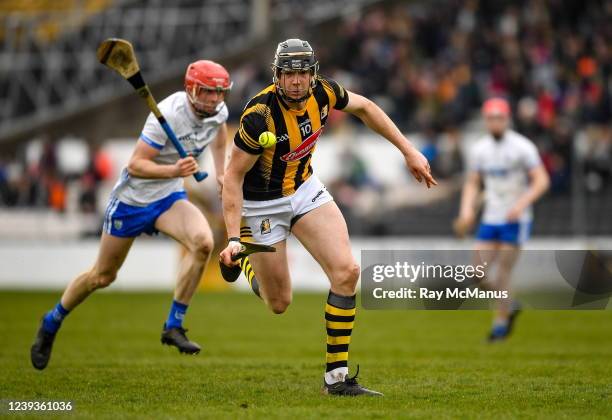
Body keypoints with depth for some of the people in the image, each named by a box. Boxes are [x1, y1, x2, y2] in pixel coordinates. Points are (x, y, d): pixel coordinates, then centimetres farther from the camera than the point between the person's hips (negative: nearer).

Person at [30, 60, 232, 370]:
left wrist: (220, 171, 13)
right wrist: (174, 171, -44)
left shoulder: (219, 112, -8)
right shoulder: (169, 113, -29)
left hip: (169, 198, 5)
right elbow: (135, 165, -28)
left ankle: (174, 326, -14)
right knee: (103, 276, 9)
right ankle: (51, 323, 35)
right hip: (132, 198, -5)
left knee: (203, 242, -26)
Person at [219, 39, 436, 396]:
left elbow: (365, 108, 6)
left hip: (306, 189, 5)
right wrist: (233, 238, -31)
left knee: (346, 271, -14)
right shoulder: (260, 115, -32)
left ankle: (337, 376, -6)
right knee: (280, 304, 6)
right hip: (262, 203, -5)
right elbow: (233, 176, -24)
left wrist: (409, 151, 5)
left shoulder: (323, 92, -16)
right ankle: (241, 255, 41)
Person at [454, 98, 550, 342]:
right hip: (490, 219, 5)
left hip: (516, 220, -5)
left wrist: (521, 204, -24)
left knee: (503, 274, -7)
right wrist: (466, 212, -3)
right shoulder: (479, 149, 6)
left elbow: (541, 181, -11)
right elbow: (472, 183, 13)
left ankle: (500, 321, 10)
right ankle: (510, 306, 22)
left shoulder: (522, 147, -9)